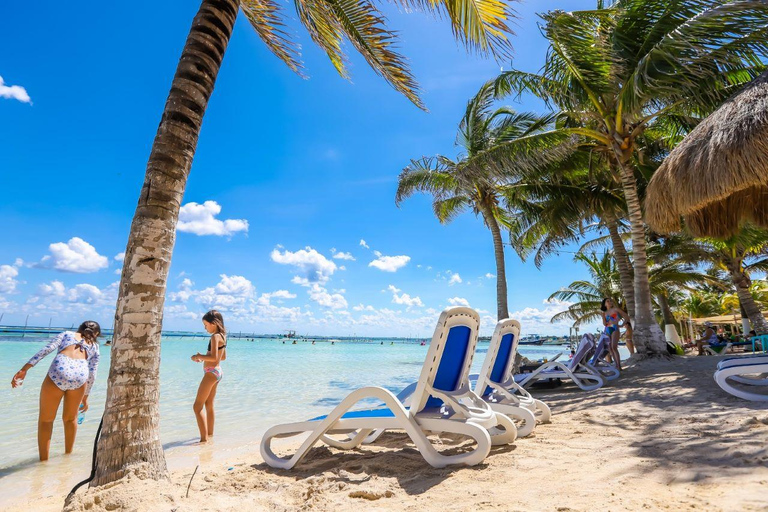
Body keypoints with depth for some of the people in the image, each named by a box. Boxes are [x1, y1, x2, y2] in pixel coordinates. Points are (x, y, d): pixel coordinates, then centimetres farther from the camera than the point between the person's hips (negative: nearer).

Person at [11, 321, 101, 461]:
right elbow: (92, 376, 25)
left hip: (58, 371, -2)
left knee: (45, 420, 17)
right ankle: (68, 454, 39)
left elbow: (47, 349, 5)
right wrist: (85, 397, 36)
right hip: (80, 375, 2)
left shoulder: (66, 334, 26)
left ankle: (43, 461, 16)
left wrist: (24, 369, 0)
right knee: (70, 418, 26)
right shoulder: (95, 347, 27)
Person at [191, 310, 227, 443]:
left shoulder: (215, 337, -16)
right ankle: (210, 434, 30)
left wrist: (198, 356, -14)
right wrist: (203, 357, 14)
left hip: (211, 373, -10)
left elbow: (214, 358, -25)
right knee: (209, 405, 20)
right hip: (217, 372, 10)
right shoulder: (222, 336, 11)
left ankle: (204, 438, -6)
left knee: (197, 406, -5)